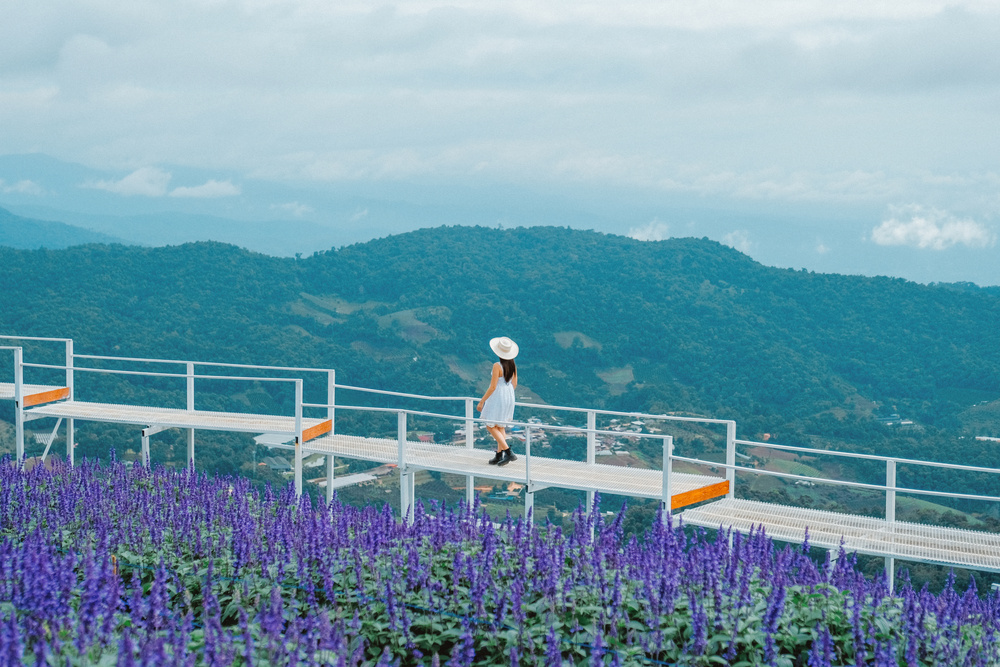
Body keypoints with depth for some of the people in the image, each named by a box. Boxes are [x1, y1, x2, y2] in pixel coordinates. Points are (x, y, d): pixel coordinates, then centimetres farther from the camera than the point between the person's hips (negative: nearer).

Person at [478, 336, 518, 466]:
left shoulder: (497, 366, -21)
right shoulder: (513, 365, 0)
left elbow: (493, 387, -21)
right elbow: (514, 384, 9)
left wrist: (482, 401, -13)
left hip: (497, 397, -7)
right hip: (509, 397, 7)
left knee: (491, 427, 3)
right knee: (500, 427, 17)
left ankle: (508, 452, -8)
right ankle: (499, 455, 17)